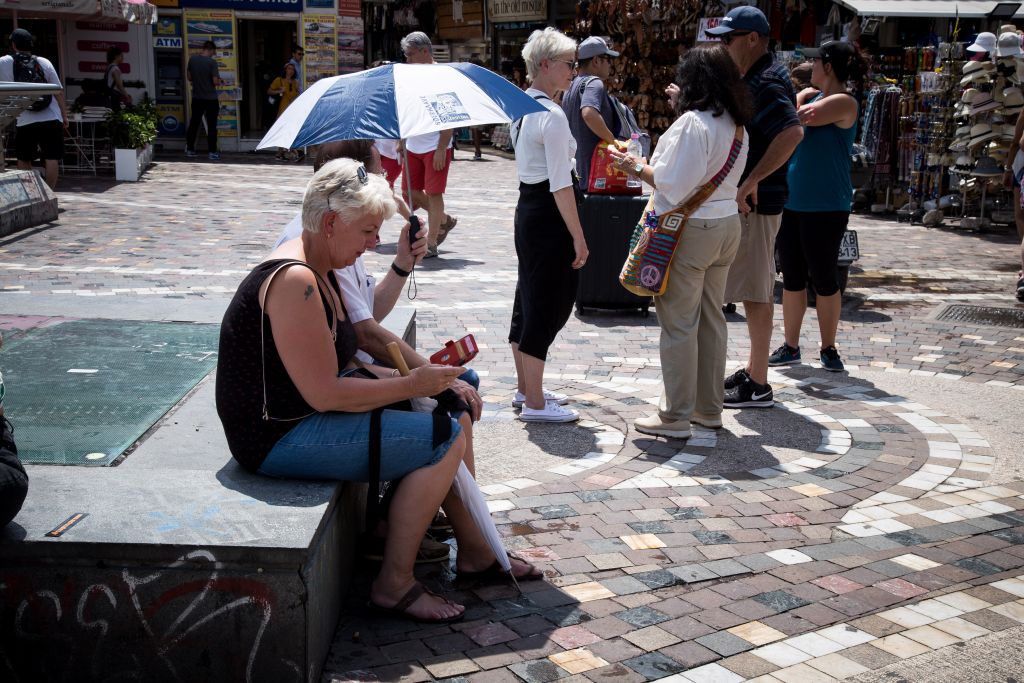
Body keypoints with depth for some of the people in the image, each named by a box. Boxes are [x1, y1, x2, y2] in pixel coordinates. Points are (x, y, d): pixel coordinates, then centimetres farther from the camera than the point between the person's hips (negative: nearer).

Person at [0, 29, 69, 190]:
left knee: (24, 160, 15)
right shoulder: (44, 62, 5)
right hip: (51, 119, 0)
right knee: (51, 159, 0)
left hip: (26, 122, 0)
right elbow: (59, 92, 3)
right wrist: (65, 116, 9)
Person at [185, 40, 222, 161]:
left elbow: (189, 77, 8)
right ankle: (212, 152, 3)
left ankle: (190, 149, 21)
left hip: (197, 98, 5)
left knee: (194, 123, 15)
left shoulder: (192, 59, -1)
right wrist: (219, 82, 4)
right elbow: (215, 81, -18)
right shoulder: (212, 62, -15)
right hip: (211, 99, -4)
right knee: (211, 126, 3)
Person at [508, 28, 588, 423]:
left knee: (529, 300, 17)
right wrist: (578, 237, -17)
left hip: (526, 208, 10)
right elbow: (561, 185, -21)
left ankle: (526, 389, 30)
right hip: (548, 214, -10)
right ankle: (535, 404, 6)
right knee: (549, 306, -2)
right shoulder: (552, 115, -18)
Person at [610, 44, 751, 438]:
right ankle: (710, 408, 26)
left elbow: (674, 185, -19)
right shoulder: (736, 126, 9)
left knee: (678, 324, 0)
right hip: (727, 225, 9)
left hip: (692, 231, -9)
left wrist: (636, 168, -5)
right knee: (712, 318, 16)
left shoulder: (692, 123, -18)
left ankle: (675, 417, 7)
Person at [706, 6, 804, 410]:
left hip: (756, 204, -11)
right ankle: (753, 372, 27)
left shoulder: (765, 84, -17)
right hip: (748, 201, 11)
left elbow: (792, 132, -33)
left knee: (756, 293, -5)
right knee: (756, 291, 16)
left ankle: (758, 386, 3)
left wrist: (751, 182, -31)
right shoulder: (754, 80, 15)